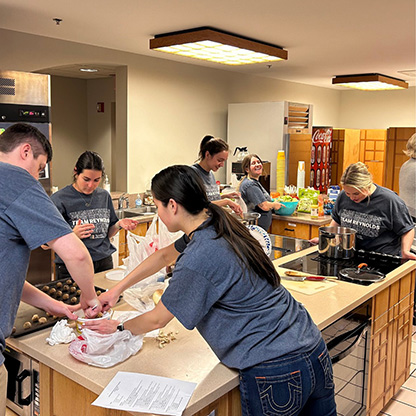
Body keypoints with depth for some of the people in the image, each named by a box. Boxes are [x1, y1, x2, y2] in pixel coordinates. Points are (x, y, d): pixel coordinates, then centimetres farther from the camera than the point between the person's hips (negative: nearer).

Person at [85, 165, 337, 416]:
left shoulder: (198, 259, -24)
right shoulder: (216, 224, 2)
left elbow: (157, 320, -7)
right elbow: (165, 255, 18)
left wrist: (119, 327, 13)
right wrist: (117, 289, 23)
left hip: (276, 373, -8)